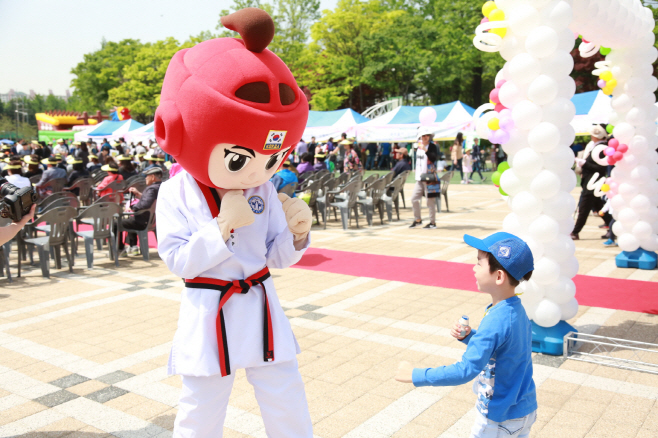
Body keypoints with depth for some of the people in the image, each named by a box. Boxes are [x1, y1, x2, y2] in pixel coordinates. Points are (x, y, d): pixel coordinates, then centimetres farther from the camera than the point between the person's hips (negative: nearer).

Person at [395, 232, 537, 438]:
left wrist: (415, 375, -28)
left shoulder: (495, 322, -30)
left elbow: (466, 371, -32)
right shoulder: (516, 311, -2)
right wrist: (469, 336, -4)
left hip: (500, 418, -8)